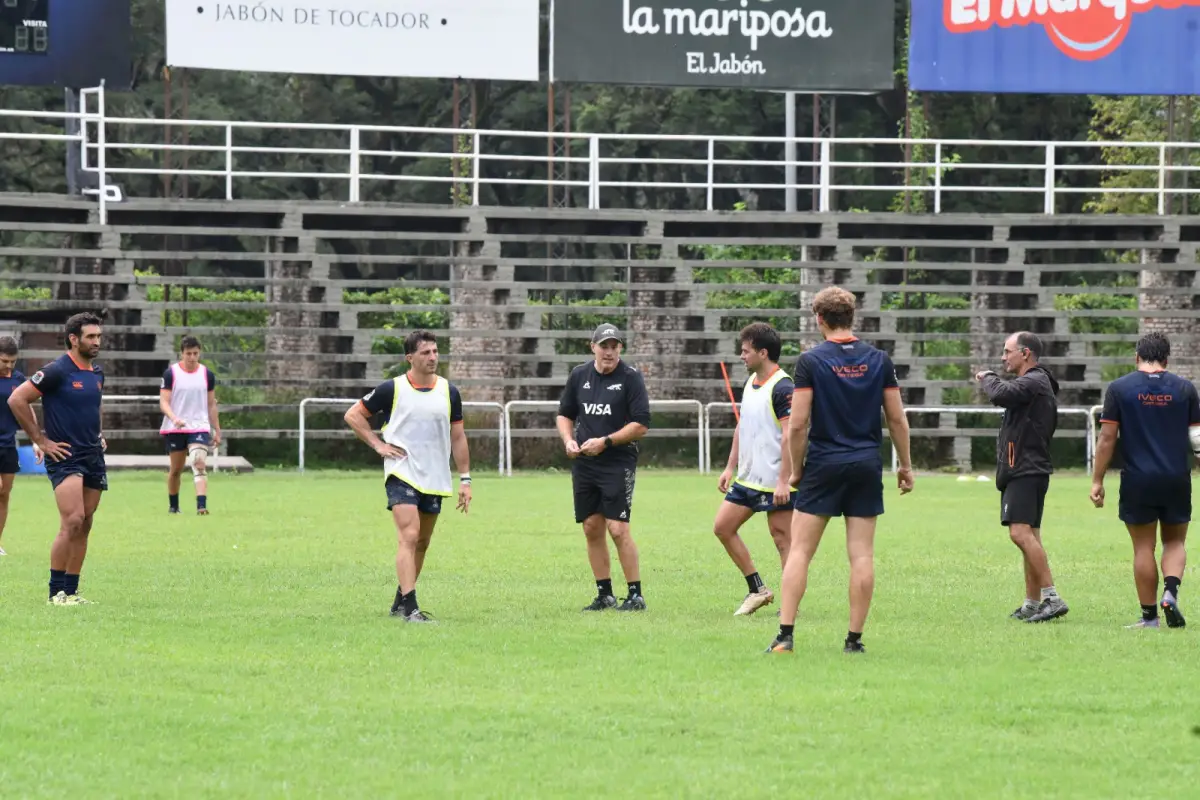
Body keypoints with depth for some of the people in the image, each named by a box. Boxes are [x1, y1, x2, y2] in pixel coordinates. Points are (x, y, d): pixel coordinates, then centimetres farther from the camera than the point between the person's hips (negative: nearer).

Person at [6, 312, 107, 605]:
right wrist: (41, 441, -10)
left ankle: (71, 590, 12)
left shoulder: (97, 373, 12)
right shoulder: (57, 371, -12)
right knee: (72, 521, -18)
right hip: (65, 457, -8)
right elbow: (17, 399, -12)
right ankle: (57, 591, -11)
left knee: (84, 526, 7)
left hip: (93, 457, 8)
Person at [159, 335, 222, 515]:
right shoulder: (171, 373, -3)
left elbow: (211, 404, 12)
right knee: (176, 469, 8)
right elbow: (163, 401, -7)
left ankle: (202, 505, -29)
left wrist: (217, 431, 10)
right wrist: (174, 418, -26)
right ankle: (173, 506, 27)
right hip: (175, 429, 0)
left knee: (200, 464, -18)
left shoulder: (207, 374, 5)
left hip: (199, 427, 1)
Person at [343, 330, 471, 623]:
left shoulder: (449, 392, 6)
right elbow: (353, 415, 4)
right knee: (410, 537, -18)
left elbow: (458, 437, 12)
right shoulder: (392, 389, -5)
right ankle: (410, 608, -23)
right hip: (402, 474, -5)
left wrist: (464, 479, 7)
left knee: (422, 543, 11)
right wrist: (378, 445, -6)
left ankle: (400, 602, 26)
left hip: (435, 478, 5)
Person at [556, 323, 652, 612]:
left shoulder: (630, 377, -8)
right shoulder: (579, 375, 8)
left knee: (618, 529, -11)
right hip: (584, 464, 5)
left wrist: (605, 442, -16)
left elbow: (641, 425, -11)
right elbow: (565, 414, 19)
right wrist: (568, 440, 0)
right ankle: (605, 594, 15)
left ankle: (636, 595, -4)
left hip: (619, 463, -5)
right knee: (592, 528, 6)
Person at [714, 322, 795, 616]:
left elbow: (790, 435, -21)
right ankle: (757, 590, 16)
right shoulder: (750, 383, 12)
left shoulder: (782, 388, -16)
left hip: (775, 480, -10)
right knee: (722, 526, 8)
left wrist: (784, 481, -24)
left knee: (783, 539, -4)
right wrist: (731, 467, 18)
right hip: (747, 478, 10)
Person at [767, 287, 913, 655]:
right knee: (862, 554, 4)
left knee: (799, 551, 2)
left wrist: (796, 469, 3)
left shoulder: (811, 361, -7)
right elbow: (897, 419, 5)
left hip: (823, 466, -2)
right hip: (867, 466, 3)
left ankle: (785, 634, -5)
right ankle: (855, 638, 3)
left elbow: (798, 424, -9)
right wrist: (905, 465, 15)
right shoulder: (879, 360, 3)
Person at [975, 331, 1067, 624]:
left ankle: (1052, 598, -25)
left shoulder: (1034, 382, -11)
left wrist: (987, 378, -8)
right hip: (1022, 471, 11)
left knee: (1021, 533, -20)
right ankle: (1032, 604, 14)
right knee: (1029, 537, 11)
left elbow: (1001, 395, -24)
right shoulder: (1033, 383, 22)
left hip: (1026, 470, -11)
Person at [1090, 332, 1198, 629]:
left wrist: (1097, 481, 1)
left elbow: (1107, 439, -4)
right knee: (1175, 542, 15)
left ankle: (1149, 615, 7)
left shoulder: (1119, 388, -2)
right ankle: (1171, 591, -11)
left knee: (1143, 547, 6)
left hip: (1137, 482, -1)